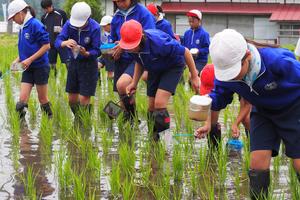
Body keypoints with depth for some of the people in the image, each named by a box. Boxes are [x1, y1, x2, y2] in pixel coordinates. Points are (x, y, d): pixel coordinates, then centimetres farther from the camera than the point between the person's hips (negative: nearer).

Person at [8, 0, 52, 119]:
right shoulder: (23, 28, 10)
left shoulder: (35, 25, -15)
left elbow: (46, 46, -18)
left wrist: (30, 60, -20)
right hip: (28, 69, 7)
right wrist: (18, 60, 5)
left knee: (43, 99, 6)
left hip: (40, 67, -7)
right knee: (22, 100, -3)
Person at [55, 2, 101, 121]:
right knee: (72, 99, 10)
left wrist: (86, 53, -38)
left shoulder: (95, 28, -22)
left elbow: (97, 51, -17)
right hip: (74, 62, 5)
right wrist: (65, 43, -37)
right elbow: (57, 42, -15)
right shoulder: (69, 24, -12)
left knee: (83, 99, -6)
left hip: (89, 64, -4)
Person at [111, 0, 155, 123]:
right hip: (121, 60, 7)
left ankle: (132, 117, -9)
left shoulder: (143, 13, -8)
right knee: (124, 96, 11)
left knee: (122, 84, -30)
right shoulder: (116, 16, 11)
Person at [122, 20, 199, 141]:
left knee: (159, 104, -21)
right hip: (155, 70, 6)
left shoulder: (158, 42, -40)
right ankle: (153, 138, 24)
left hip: (173, 67, -6)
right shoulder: (131, 46, -20)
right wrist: (134, 83, -6)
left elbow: (185, 52, -26)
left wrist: (194, 77, -17)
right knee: (151, 107, 7)